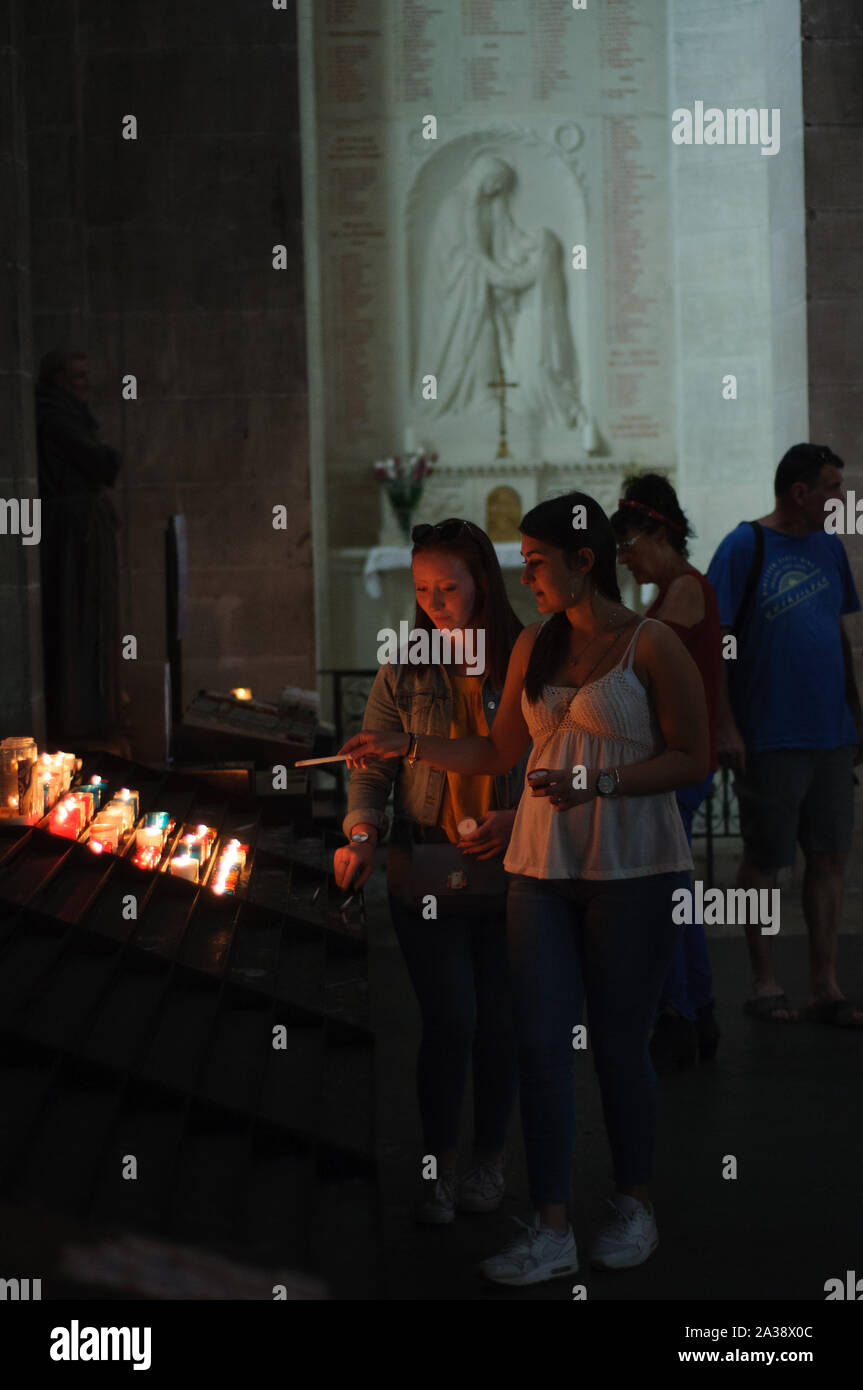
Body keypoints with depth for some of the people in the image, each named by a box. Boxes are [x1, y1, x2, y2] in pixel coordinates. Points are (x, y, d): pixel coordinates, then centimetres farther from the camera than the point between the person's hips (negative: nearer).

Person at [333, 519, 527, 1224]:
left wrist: (518, 817, -11)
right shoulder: (405, 671, 3)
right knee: (451, 1020, -4)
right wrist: (362, 833, -14)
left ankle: (489, 1159, 27)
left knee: (499, 1022, 8)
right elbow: (374, 765, 2)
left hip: (507, 873, 0)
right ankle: (438, 1167, 13)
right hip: (426, 873, 0)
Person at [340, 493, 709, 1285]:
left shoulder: (650, 644, -5)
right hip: (543, 868, 5)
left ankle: (635, 1208, 22)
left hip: (633, 870, -5)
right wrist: (403, 746, 13)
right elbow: (499, 752, 19)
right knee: (540, 1041, -1)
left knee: (619, 1042, 2)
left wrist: (597, 784, -17)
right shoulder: (535, 646, 12)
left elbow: (693, 758, -8)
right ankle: (552, 1231, 4)